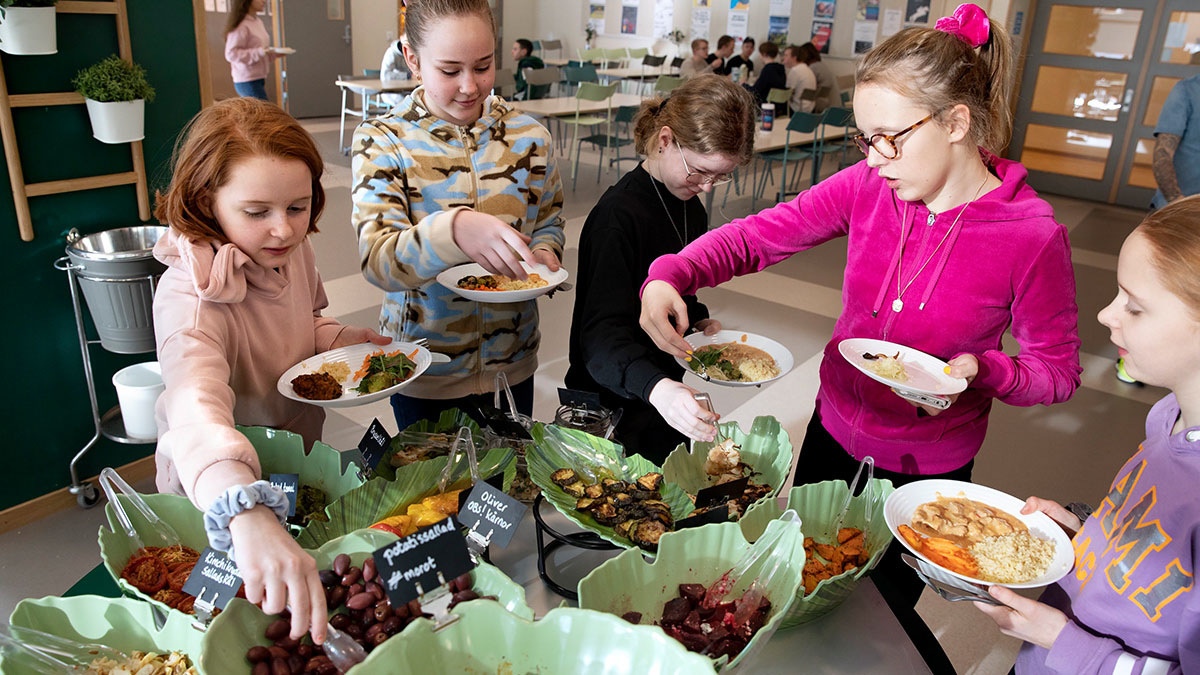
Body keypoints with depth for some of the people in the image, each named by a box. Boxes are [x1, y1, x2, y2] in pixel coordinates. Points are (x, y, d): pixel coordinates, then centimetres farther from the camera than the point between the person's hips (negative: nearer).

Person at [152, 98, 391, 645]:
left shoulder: (290, 250, -10)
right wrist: (250, 516, -70)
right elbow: (195, 403, -53)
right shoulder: (192, 293, -33)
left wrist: (337, 338, -10)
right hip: (212, 499, -6)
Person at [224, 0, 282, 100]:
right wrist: (259, 52, -26)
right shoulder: (240, 26, -15)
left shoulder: (258, 22, 12)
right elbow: (231, 54, -18)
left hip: (260, 80, 9)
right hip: (247, 82, -9)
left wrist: (275, 53, 4)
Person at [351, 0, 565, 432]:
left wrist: (545, 252, -12)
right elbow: (377, 262, -23)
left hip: (512, 360, 3)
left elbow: (549, 217, 12)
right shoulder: (382, 141, -12)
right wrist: (453, 230, -43)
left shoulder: (527, 135, -3)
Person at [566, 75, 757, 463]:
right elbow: (602, 333, -34)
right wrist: (656, 387, -51)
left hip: (664, 393, 8)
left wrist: (700, 322, 0)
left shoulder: (689, 205, 3)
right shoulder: (617, 216, -25)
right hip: (611, 411, -8)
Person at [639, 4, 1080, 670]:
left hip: (925, 469, -3)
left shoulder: (1033, 235, -22)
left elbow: (1056, 372, -10)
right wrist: (669, 276, -29)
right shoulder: (870, 185, -13)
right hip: (834, 432, 4)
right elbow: (757, 235, -12)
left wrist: (980, 371, -31)